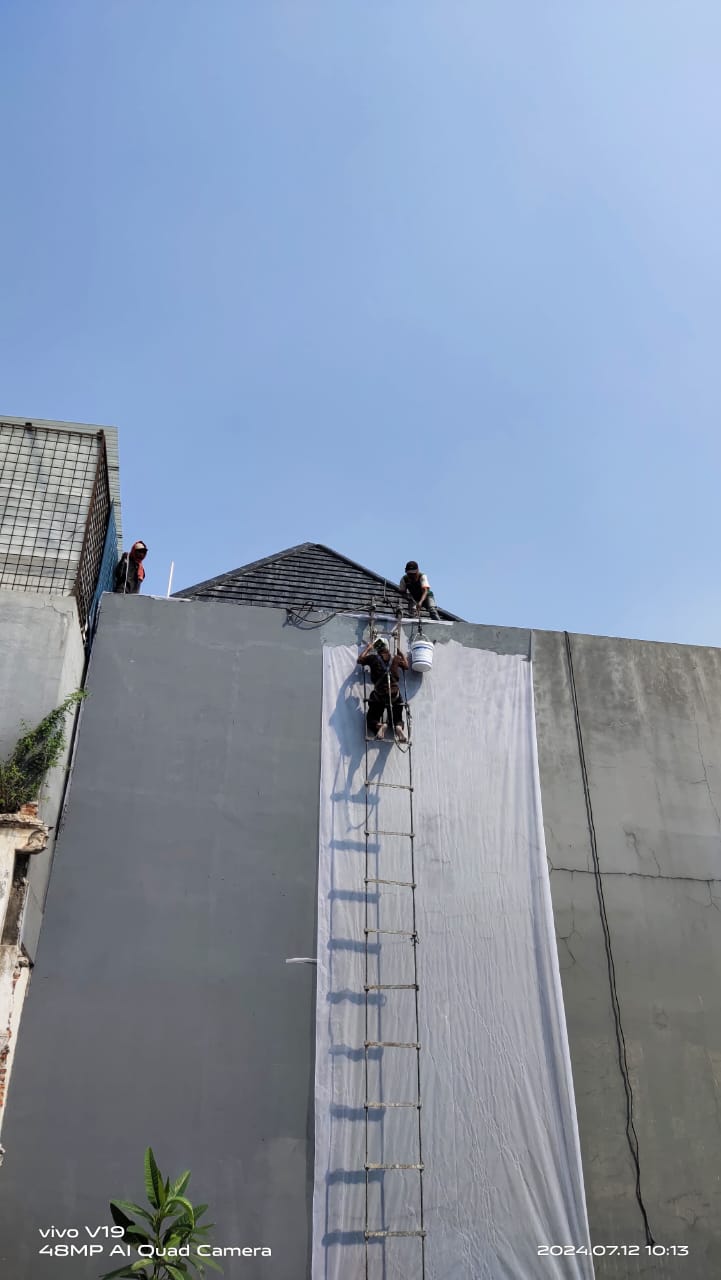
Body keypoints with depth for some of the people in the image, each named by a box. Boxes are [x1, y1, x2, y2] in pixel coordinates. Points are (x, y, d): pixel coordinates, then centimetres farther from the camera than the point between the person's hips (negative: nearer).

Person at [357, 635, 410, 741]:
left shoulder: (373, 658, 1)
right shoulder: (396, 658, 6)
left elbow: (360, 660, 20)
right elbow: (406, 666, 26)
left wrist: (368, 648, 30)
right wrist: (400, 652, 31)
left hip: (379, 696, -2)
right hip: (395, 695, 2)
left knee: (372, 718, 13)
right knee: (397, 718, 19)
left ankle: (378, 726, -22)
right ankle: (399, 727, -17)